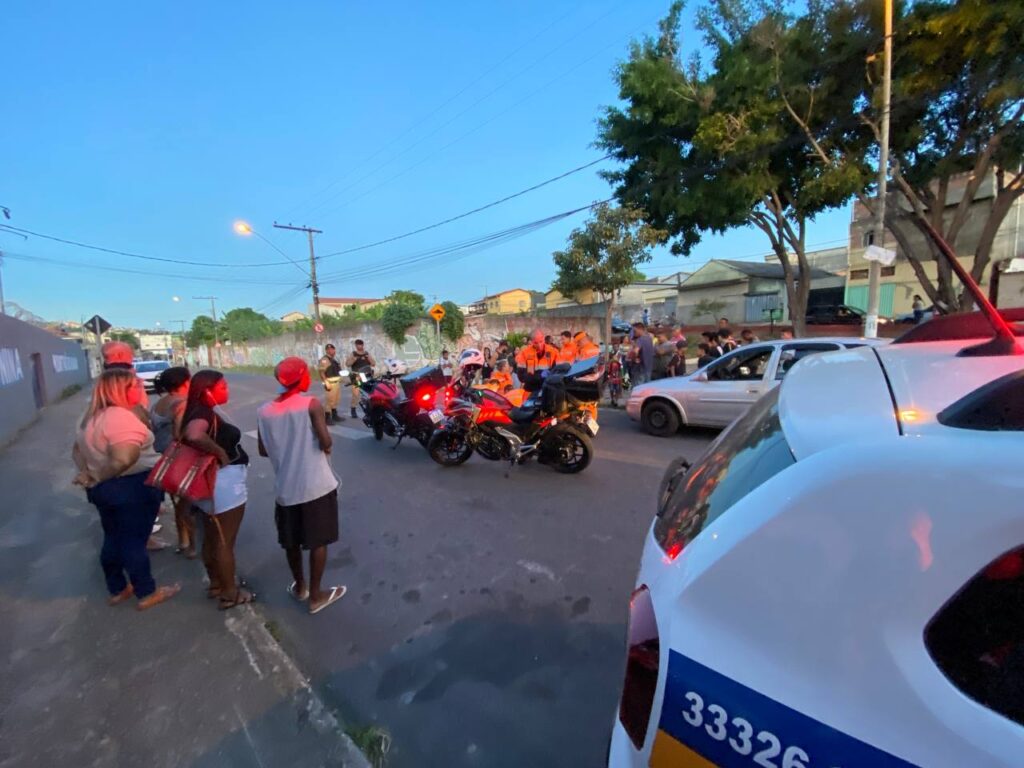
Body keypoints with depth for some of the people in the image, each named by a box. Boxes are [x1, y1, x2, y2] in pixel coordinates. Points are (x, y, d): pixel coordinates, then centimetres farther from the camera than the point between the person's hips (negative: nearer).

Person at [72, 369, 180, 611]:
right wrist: (96, 478, -17)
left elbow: (77, 451, 20)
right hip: (132, 488, -9)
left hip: (102, 489, 9)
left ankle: (117, 589, 37)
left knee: (113, 539, 21)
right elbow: (124, 459, -35)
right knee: (134, 541, 4)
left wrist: (88, 475, 7)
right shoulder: (121, 417, -23)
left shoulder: (91, 417, 8)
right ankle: (146, 594, 19)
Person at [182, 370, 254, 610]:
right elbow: (194, 436, -42)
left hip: (212, 484, 10)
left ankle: (216, 583, 39)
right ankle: (230, 594, 19)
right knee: (225, 542, 4)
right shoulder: (204, 414, -21)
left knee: (211, 538, 22)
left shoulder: (203, 412, 7)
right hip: (225, 485, -10)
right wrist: (220, 452, -27)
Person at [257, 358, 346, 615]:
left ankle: (300, 586, 40)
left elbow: (263, 450, 8)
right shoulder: (311, 404, -13)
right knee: (318, 540, 10)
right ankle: (316, 595, 21)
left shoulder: (264, 411, 1)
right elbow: (325, 442, -20)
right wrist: (325, 447, 2)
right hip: (316, 484, -5)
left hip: (285, 486, 5)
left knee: (291, 540, 21)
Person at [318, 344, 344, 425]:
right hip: (330, 382, -10)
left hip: (337, 382, 10)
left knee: (336, 399, 16)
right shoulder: (324, 360, -12)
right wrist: (326, 383, -23)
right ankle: (328, 418, -2)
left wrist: (341, 372, 12)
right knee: (329, 400, -7)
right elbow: (321, 372, -19)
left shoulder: (334, 359, 17)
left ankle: (335, 416, 27)